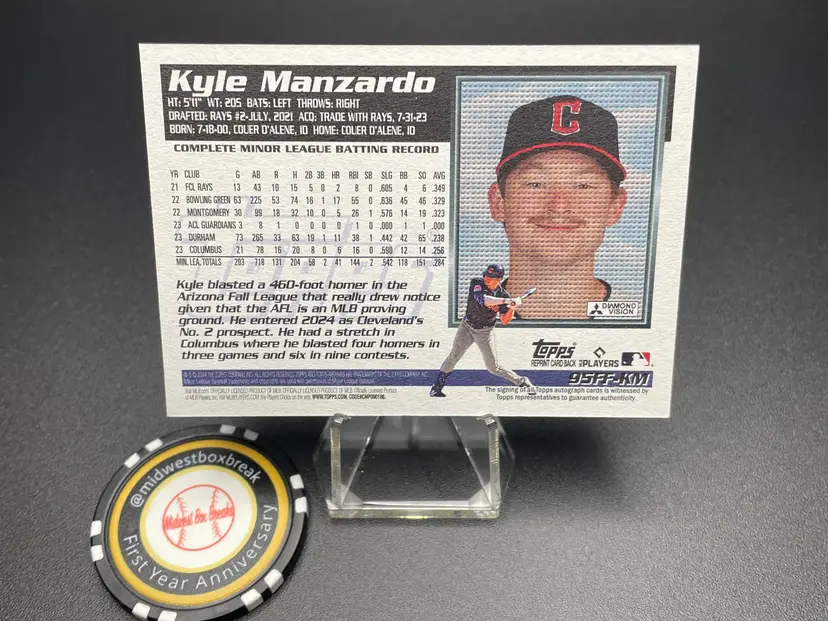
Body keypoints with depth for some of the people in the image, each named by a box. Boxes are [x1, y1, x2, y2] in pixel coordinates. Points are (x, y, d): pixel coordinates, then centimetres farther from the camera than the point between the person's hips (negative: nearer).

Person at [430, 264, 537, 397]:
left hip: (485, 332, 0)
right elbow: (483, 300, -37)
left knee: (493, 367, 1)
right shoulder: (476, 283, -17)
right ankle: (436, 388, 6)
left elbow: (504, 321, -9)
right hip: (467, 327, 0)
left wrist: (512, 307, -28)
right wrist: (508, 301, -43)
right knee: (453, 356, -6)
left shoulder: (504, 295, -12)